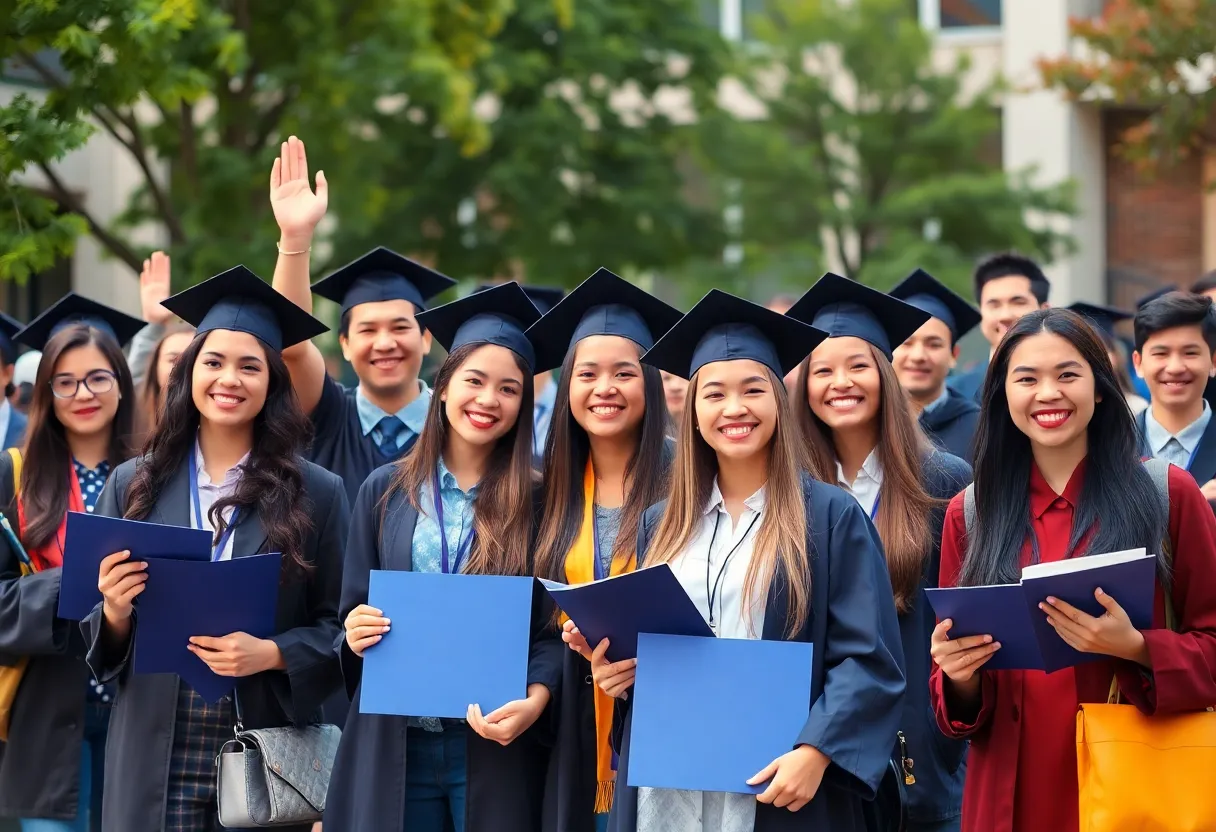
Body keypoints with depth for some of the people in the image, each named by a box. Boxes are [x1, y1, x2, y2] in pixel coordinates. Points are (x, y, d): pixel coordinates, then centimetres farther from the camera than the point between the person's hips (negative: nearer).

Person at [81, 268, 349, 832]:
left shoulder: (318, 495, 1)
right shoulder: (133, 487, 6)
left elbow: (341, 628, 1)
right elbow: (98, 637, 9)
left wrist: (270, 655, -16)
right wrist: (115, 611, -13)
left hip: (265, 759, -1)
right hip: (154, 758, 1)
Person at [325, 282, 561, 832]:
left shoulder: (538, 502, 1)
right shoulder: (385, 492, 7)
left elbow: (554, 626, -2)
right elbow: (352, 613, 10)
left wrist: (534, 700, -20)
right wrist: (355, 634, -12)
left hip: (494, 746, -2)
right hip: (393, 745, 2)